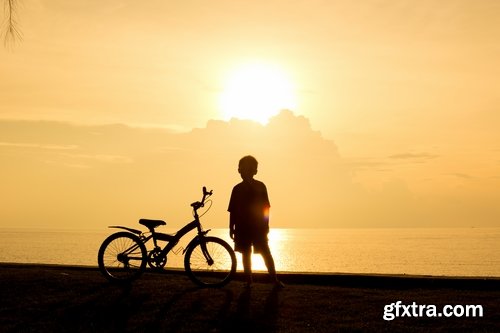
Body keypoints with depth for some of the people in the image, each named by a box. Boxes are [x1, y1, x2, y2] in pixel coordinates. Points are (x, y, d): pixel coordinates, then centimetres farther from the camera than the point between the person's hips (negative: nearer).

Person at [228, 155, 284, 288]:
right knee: (245, 254, 7)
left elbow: (265, 208, 2)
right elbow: (232, 211, 7)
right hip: (242, 228, 2)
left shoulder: (260, 187, 0)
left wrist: (265, 225, -2)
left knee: (265, 253, -3)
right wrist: (232, 228, 5)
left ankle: (275, 279, 1)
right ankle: (248, 280, 14)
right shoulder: (237, 189, 4)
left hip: (258, 227, -2)